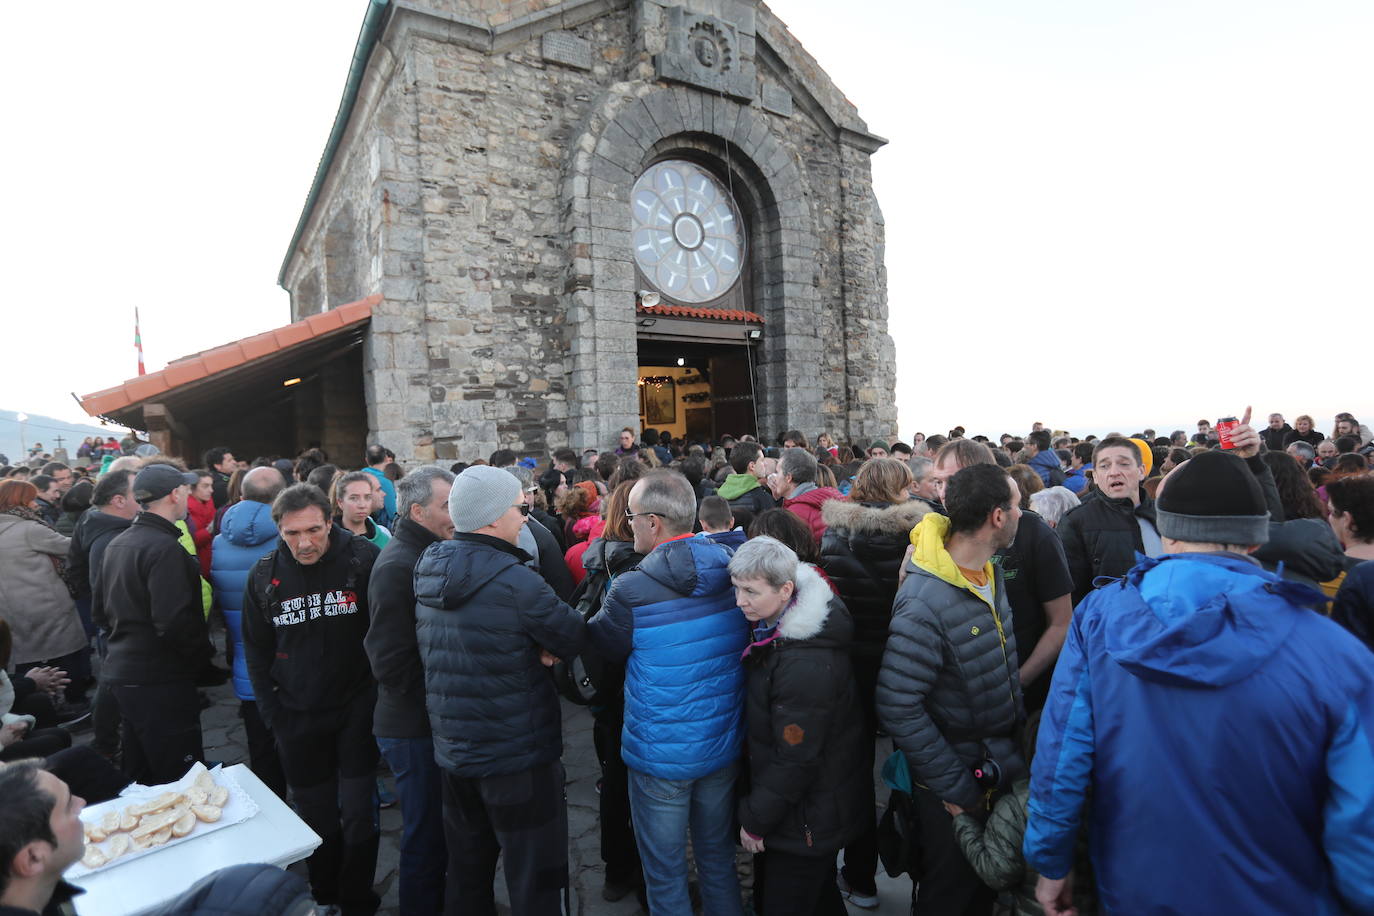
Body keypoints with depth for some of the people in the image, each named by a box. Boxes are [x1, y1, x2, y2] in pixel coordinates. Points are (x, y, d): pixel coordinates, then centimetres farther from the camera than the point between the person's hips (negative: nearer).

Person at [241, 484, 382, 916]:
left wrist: (383, 694, -10)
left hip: (356, 707, -3)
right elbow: (256, 649, 7)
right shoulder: (264, 576, -4)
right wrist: (271, 713, 3)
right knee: (315, 816, 16)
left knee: (358, 815, 4)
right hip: (297, 717, 3)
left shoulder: (362, 560, -15)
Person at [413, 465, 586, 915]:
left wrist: (526, 647, -4)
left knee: (466, 871, 23)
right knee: (537, 877, 10)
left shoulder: (427, 571, 0)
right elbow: (576, 640, -16)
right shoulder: (515, 580, -24)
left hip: (453, 749, 8)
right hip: (517, 753, -7)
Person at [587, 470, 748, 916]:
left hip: (661, 754, -5)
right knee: (718, 855, 25)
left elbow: (597, 647, -6)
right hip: (724, 745, 5)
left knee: (665, 872, 16)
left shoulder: (631, 590, -23)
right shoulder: (733, 574, -9)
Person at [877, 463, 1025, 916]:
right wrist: (958, 789, -21)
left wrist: (1015, 745, 8)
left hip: (998, 764, 7)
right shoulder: (925, 603, -31)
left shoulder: (991, 573, -3)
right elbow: (898, 707, -29)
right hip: (951, 782, -7)